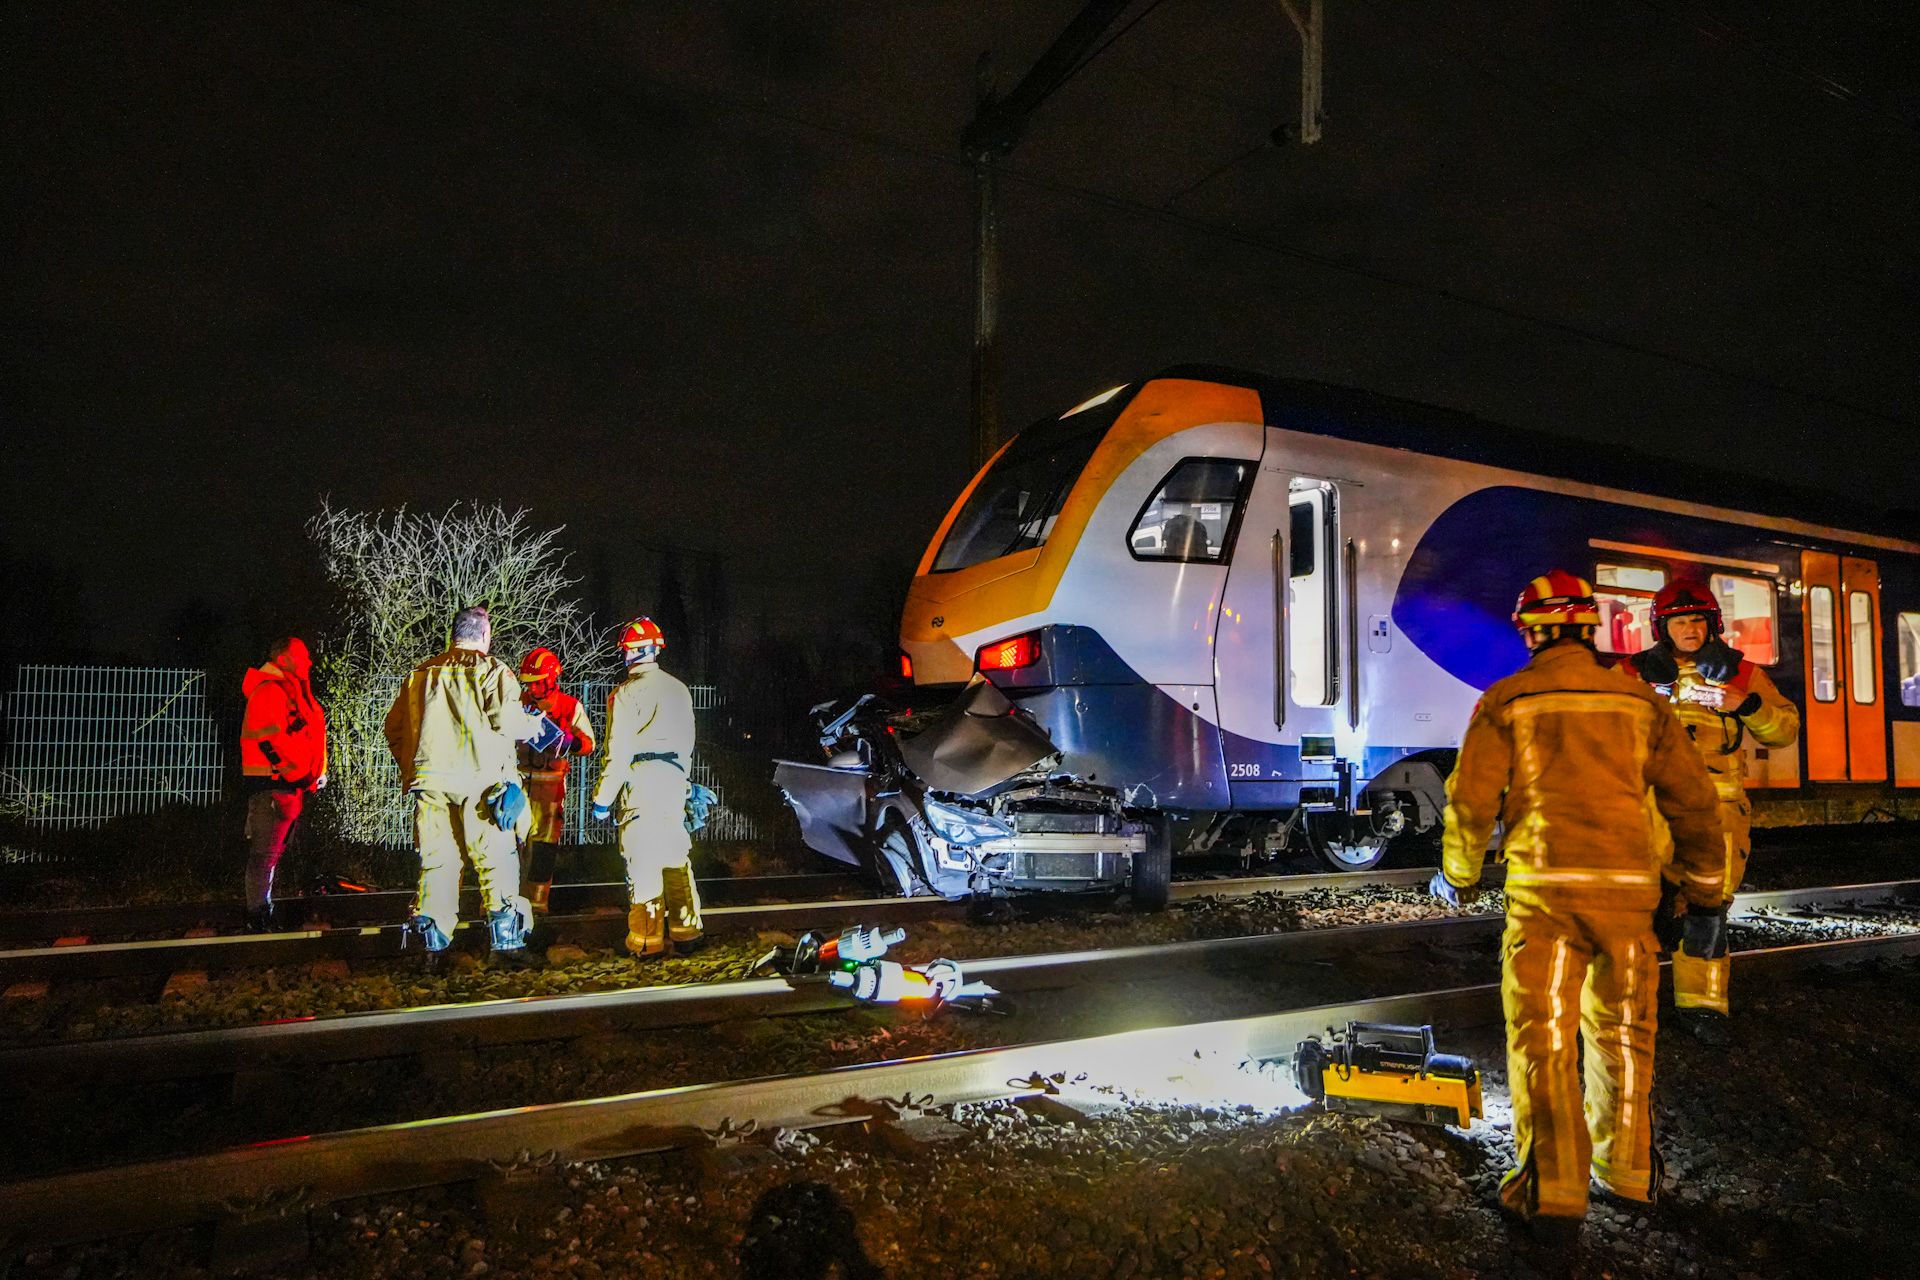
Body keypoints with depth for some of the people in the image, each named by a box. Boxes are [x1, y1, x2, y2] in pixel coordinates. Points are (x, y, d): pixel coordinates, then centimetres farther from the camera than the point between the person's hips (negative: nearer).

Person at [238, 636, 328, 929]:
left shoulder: (296, 692, 19)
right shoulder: (268, 692, -13)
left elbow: (309, 736, 23)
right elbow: (271, 741, -21)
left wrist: (318, 772, 12)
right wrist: (298, 773, -19)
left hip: (294, 784, 10)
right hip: (273, 785, -10)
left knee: (273, 851, 17)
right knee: (266, 852, -4)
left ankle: (263, 911, 27)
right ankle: (259, 915, 2)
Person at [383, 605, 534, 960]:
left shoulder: (422, 673, 15)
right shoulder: (492, 670, -2)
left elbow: (394, 725, 18)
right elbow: (507, 721, -15)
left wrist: (408, 766, 27)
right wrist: (533, 724, 5)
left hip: (429, 779, 4)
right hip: (479, 779, -4)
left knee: (436, 855, 10)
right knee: (493, 854, 1)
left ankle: (433, 929, 8)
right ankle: (504, 926, -4)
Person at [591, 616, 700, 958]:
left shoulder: (628, 692, -6)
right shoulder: (680, 690, 15)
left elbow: (619, 752, -11)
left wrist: (603, 798, -7)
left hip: (640, 779, -6)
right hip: (674, 779, 6)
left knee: (642, 859, -2)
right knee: (676, 856, 13)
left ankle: (647, 939, 1)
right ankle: (685, 932, 16)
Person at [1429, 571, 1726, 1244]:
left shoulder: (1507, 700, 1)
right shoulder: (1639, 699, 10)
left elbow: (1471, 801, -3)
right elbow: (1693, 801, 10)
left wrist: (1458, 878, 13)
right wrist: (1705, 898, 17)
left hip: (1544, 886, -3)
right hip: (1629, 884, 4)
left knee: (1541, 1033, 2)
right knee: (1622, 1030, 18)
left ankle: (1554, 1190, 0)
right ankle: (1627, 1166, 32)